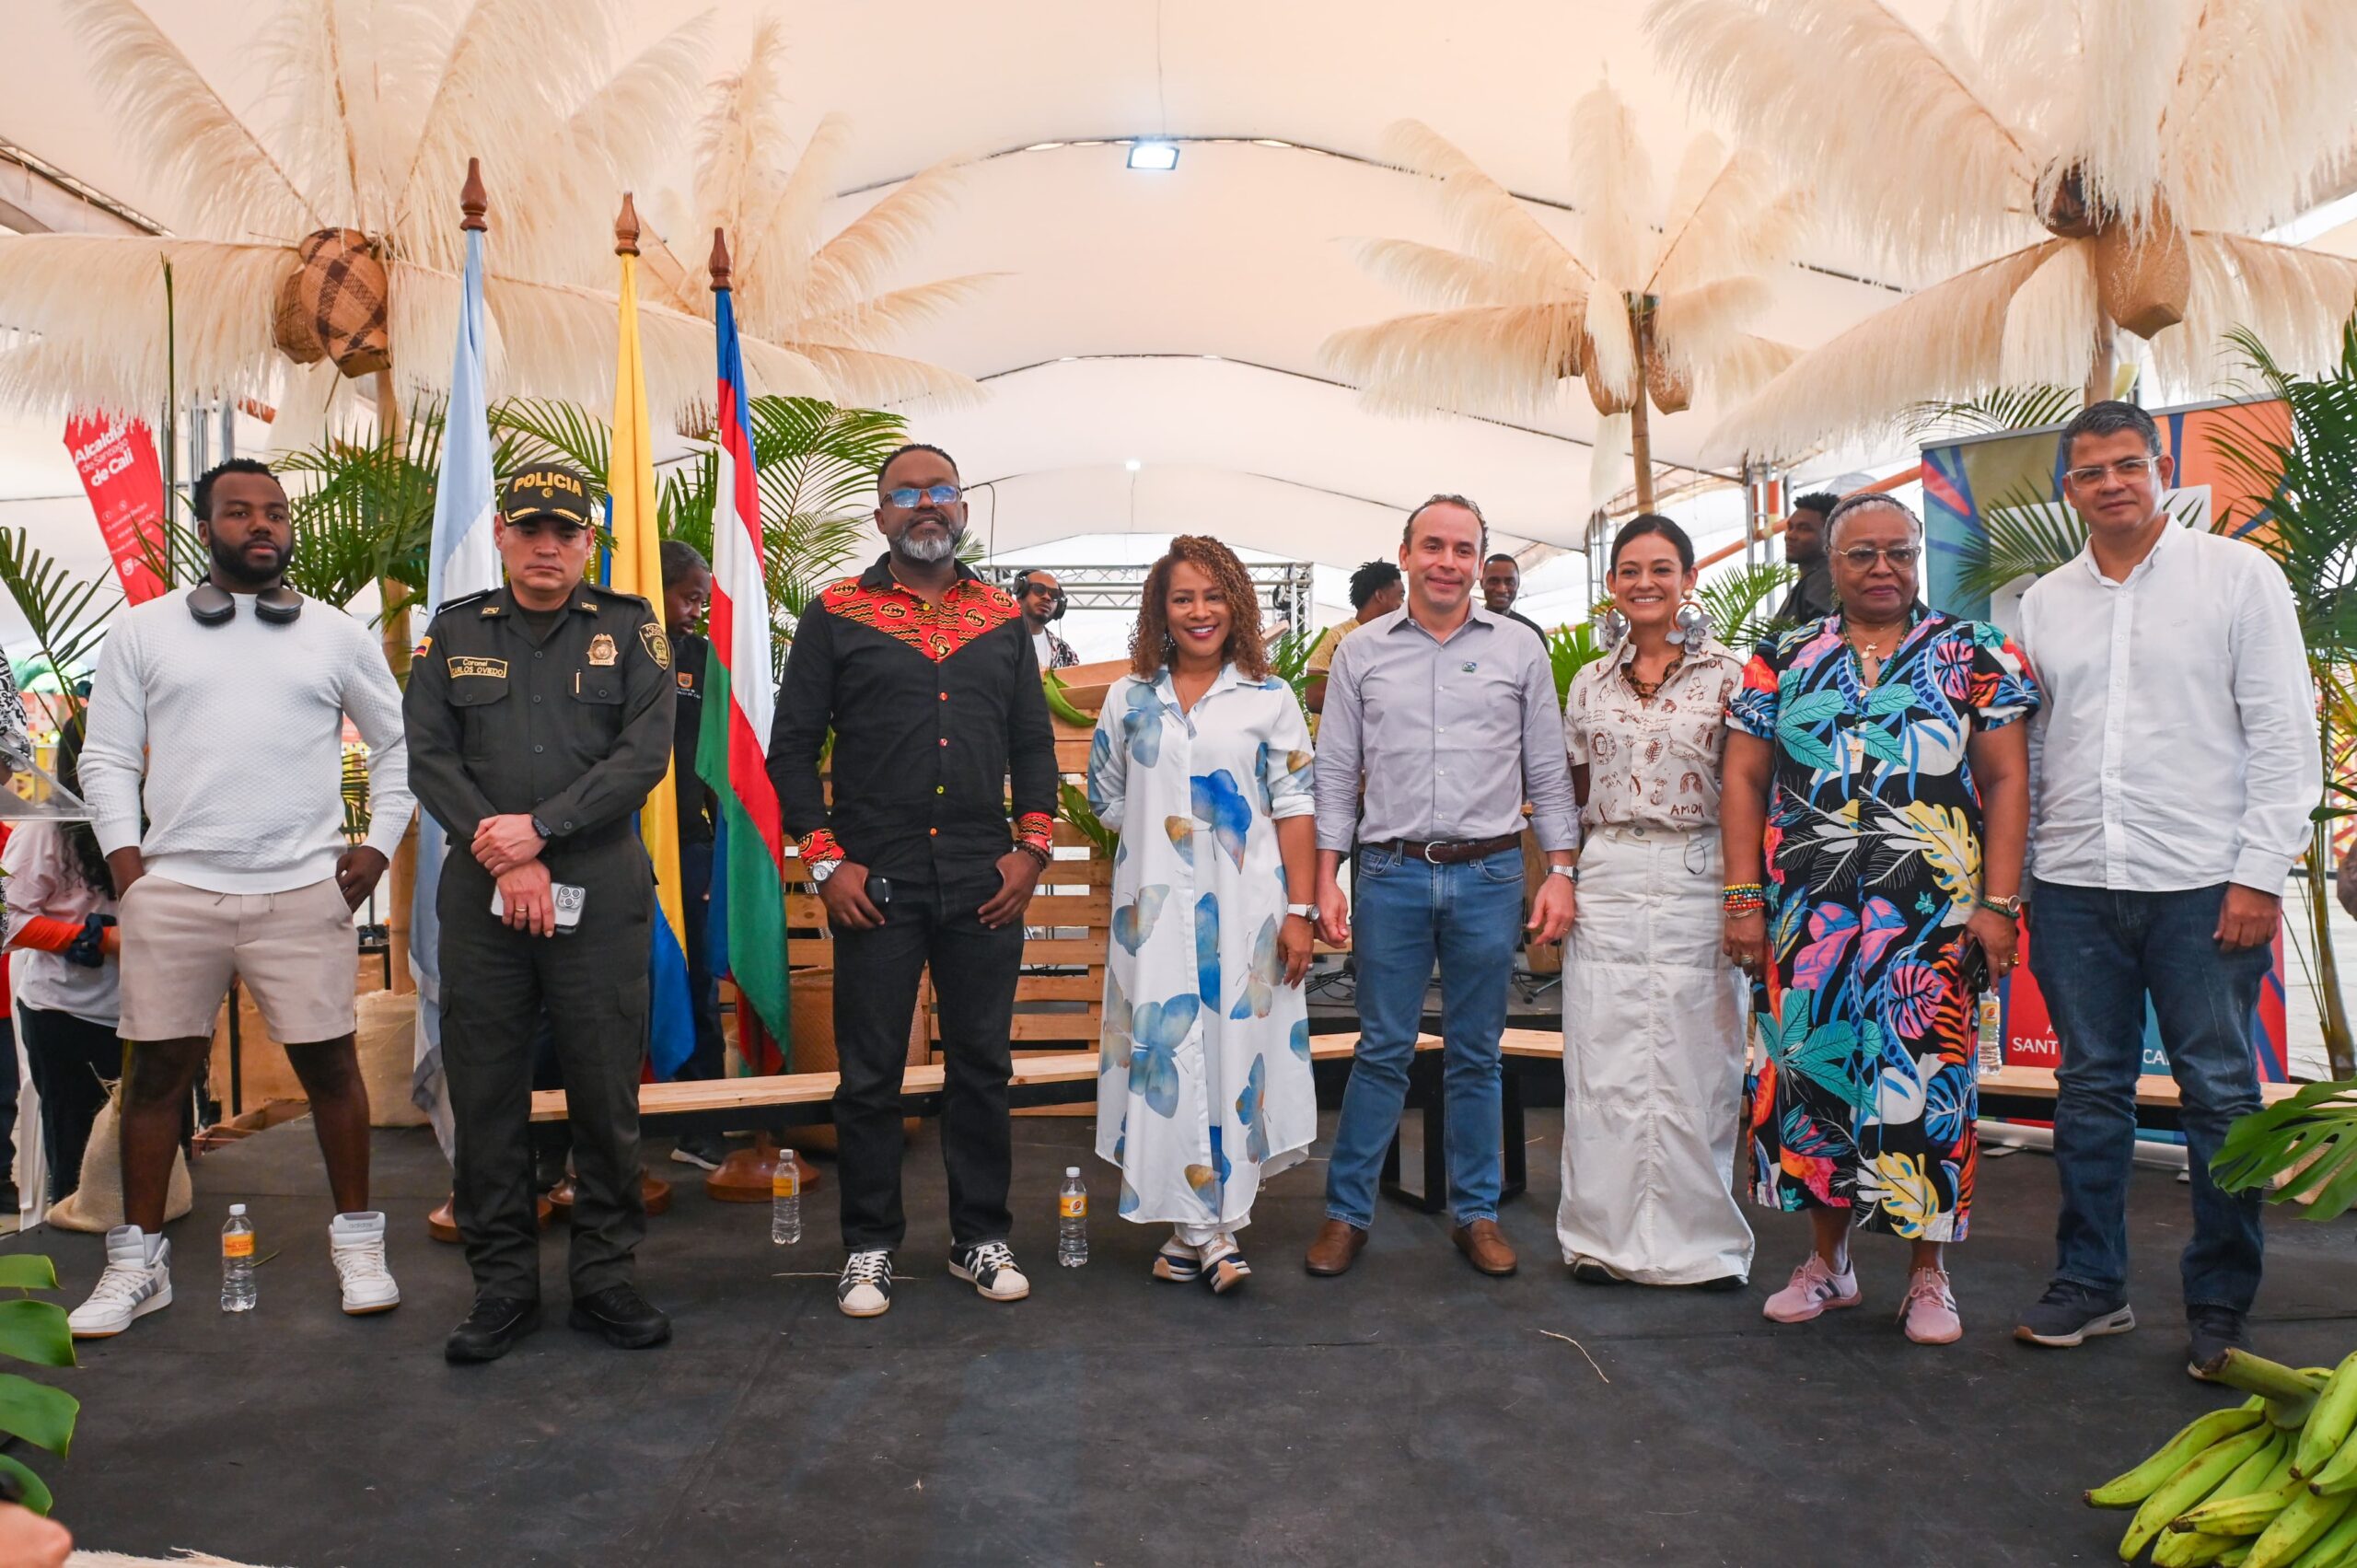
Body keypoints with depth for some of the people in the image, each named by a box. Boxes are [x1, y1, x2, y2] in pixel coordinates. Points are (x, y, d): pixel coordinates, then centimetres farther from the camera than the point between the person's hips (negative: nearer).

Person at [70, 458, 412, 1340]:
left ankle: (357, 1240, 16)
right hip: (172, 891, 1)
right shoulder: (142, 632, 9)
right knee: (157, 1069, 7)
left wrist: (378, 845, 5)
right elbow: (107, 758, 9)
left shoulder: (336, 636, 9)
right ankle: (138, 1260, 20)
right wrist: (125, 863, -1)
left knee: (329, 1062, 2)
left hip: (305, 893, -1)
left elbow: (398, 744, 14)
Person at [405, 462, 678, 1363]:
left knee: (606, 1090, 3)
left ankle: (606, 1278, 17)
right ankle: (502, 1285, 19)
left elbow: (645, 753, -5)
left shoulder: (630, 630, 6)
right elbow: (429, 758, 2)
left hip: (603, 894, -1)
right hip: (481, 893, 2)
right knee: (485, 1092, 6)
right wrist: (506, 857, -9)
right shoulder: (453, 634, 11)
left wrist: (540, 826, -13)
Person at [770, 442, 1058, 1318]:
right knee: (870, 1073, 5)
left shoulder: (1003, 620, 12)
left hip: (985, 884, 2)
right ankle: (869, 1247, 20)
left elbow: (1033, 743, 14)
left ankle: (982, 1238, 24)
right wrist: (825, 860, -6)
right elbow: (792, 744, 2)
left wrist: (1031, 848, 2)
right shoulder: (836, 616, 4)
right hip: (875, 883, -2)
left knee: (983, 1065, 9)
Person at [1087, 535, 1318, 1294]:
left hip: (1245, 906, -1)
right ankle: (1198, 1221, 9)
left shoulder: (1269, 698, 3)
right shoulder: (1129, 698, 8)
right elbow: (1107, 797, 18)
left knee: (1235, 1049, -1)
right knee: (1165, 1051, 0)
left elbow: (1294, 808, -2)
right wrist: (1159, 836, 11)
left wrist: (1300, 910, -8)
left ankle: (1211, 1224, 11)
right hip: (1156, 909, 2)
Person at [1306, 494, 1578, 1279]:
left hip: (1489, 874, 1)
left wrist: (1560, 871, 0)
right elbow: (1336, 773, 6)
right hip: (1392, 873, 0)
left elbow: (1547, 771, 8)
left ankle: (1476, 1213, 22)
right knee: (1382, 1051, 3)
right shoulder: (1361, 652, 5)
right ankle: (1347, 1211, 15)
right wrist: (1325, 880, -1)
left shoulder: (1520, 650, 6)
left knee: (1476, 1054, 10)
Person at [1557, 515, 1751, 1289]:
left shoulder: (1726, 674, 1)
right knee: (1602, 1061, 4)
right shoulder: (1590, 683, 11)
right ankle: (1607, 1235, 15)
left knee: (1694, 1061, 1)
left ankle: (1700, 1241, 16)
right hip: (1606, 879, 3)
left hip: (1695, 878, -3)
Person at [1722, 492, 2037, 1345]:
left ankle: (1928, 1272, 17)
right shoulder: (1784, 659, 9)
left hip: (1931, 915, -2)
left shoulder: (1973, 654, 5)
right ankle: (1829, 1258, 22)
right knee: (1813, 1067, 6)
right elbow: (1744, 778, 7)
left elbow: (2005, 781, 1)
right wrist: (1743, 897, -1)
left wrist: (1997, 902, -7)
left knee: (1926, 1077, 1)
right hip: (1809, 914, 2)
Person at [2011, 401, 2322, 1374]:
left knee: (2219, 1093, 4)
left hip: (2203, 883, -3)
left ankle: (2220, 1304, 17)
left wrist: (2259, 873, -9)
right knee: (2090, 1090, 10)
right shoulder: (2044, 603, 12)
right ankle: (2091, 1283, 21)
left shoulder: (2237, 575, 2)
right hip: (2074, 886, 3)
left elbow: (2285, 736, -2)